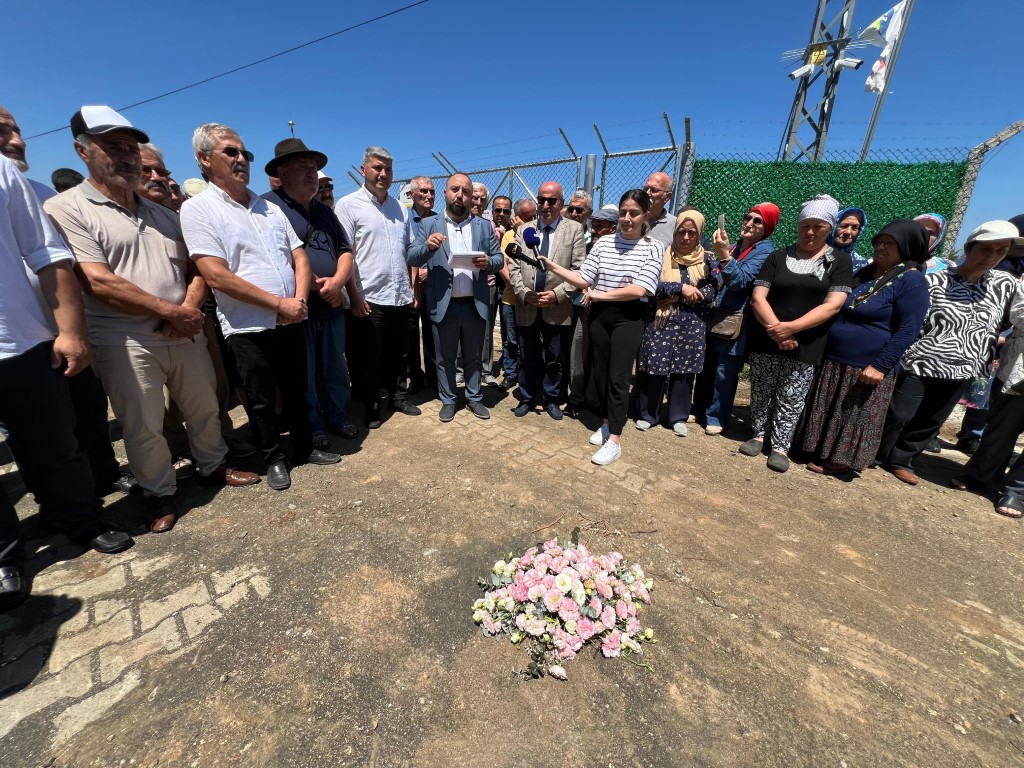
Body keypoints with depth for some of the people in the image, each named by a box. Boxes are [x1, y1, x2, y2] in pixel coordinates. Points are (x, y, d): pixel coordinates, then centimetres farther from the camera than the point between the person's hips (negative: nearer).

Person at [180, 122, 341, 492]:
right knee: (261, 401, 9)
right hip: (249, 329, -4)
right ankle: (274, 458, 28)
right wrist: (279, 303, -16)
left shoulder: (270, 208, 12)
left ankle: (304, 447, 33)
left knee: (296, 392, 15)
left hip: (291, 322, 5)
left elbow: (300, 257, 9)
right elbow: (217, 276, -14)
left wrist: (299, 300, -9)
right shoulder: (198, 208, -5)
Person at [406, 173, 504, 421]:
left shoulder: (484, 226, 8)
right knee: (445, 359, 10)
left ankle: (474, 398, 29)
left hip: (475, 305, 1)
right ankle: (447, 401, 25)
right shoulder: (430, 224, 4)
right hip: (444, 305, -1)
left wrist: (489, 262, -16)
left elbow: (499, 259, 6)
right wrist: (428, 246, -22)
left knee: (473, 357, 14)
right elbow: (412, 259, -2)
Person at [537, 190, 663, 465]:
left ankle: (614, 442, 3)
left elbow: (639, 290, -14)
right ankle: (607, 423, 30)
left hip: (628, 318, -4)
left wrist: (600, 294, -10)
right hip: (599, 314, 4)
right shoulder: (604, 242, 5)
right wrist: (552, 266, -8)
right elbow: (583, 280, 1)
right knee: (599, 372, 10)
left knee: (618, 377, -5)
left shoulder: (654, 248, -3)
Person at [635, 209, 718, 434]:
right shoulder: (661, 255, 1)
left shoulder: (707, 260, 5)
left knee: (684, 371, 9)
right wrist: (681, 288, -17)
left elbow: (709, 294, -5)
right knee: (655, 369, 2)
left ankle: (678, 417, 24)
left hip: (691, 326, 2)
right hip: (660, 322, -1)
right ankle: (647, 415, 18)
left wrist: (677, 298, -15)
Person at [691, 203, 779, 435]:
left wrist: (724, 256, -31)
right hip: (714, 314, 6)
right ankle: (699, 410, 23)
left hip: (735, 320, -6)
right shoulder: (735, 245, 13)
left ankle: (716, 417, 12)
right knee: (705, 365, 11)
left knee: (724, 372, -1)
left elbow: (740, 280, -20)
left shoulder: (765, 251, -7)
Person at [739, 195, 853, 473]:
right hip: (766, 341, 1)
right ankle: (759, 434, 25)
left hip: (806, 346, -1)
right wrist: (776, 331, -17)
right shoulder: (777, 257, 5)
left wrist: (791, 327, -20)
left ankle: (780, 446, 14)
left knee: (791, 399, 4)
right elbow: (758, 297, -5)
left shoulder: (839, 261, 3)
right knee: (761, 392, 9)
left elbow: (832, 305, -7)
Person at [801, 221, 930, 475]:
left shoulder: (912, 281, -9)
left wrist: (881, 365, -21)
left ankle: (842, 460, 17)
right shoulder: (863, 273, 12)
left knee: (855, 417, 5)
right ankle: (825, 453, 27)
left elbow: (907, 330, -14)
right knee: (828, 412, 14)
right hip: (834, 361, 7)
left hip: (867, 368, -7)